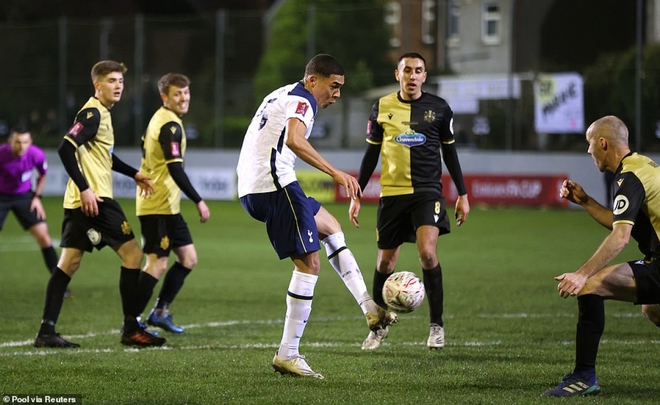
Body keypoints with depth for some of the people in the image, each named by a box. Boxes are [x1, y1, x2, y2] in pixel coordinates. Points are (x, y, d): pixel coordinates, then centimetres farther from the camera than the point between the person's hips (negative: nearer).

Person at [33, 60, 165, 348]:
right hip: (94, 200, -10)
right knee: (132, 254, -3)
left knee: (68, 264, 6)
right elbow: (66, 149, -22)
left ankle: (46, 332, 4)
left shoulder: (100, 113, 19)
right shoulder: (92, 114, -12)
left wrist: (134, 174, 33)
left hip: (78, 203, 10)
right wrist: (85, 189, -25)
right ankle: (131, 329, 0)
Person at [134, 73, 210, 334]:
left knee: (188, 258, 13)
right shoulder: (171, 126, -17)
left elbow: (147, 155, 22)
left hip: (167, 205, 10)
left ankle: (160, 312, 19)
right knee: (157, 264, -8)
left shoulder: (159, 119, 14)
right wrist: (198, 202, -22)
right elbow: (175, 169, -24)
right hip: (159, 206, -10)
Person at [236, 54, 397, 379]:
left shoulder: (282, 95, 23)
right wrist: (335, 173, -29)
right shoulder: (302, 100, -8)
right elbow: (294, 140, -27)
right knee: (309, 263, -8)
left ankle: (370, 309, 16)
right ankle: (288, 355, -9)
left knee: (331, 227, 23)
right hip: (275, 185, -11)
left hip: (251, 188, 11)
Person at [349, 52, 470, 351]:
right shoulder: (382, 108, 4)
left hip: (428, 191, -2)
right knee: (385, 261, 6)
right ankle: (379, 326, 24)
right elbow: (371, 154, 11)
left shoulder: (439, 108, 2)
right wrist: (356, 195, 8)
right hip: (392, 192, 2)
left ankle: (436, 324, -7)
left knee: (427, 253, -20)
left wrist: (462, 195, 8)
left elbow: (449, 152, 10)